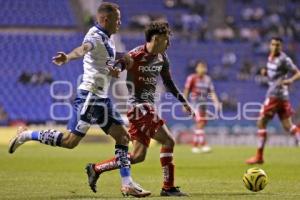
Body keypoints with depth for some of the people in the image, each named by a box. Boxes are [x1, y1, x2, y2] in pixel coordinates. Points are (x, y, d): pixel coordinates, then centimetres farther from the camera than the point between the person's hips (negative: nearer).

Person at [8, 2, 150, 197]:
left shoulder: (107, 39, 14)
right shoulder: (95, 35, -15)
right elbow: (84, 48, -39)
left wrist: (113, 71, 10)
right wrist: (67, 57, -60)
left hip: (102, 98, 9)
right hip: (89, 96, -9)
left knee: (123, 136, 6)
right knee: (71, 141, -9)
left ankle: (128, 184, 9)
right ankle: (26, 135, 7)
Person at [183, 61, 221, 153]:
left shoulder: (207, 79, 12)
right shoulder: (192, 78, -3)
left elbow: (212, 92, 9)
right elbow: (186, 91, 0)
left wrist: (216, 102, -5)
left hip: (204, 104, 6)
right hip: (195, 103, -6)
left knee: (202, 123, 7)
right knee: (200, 123, -16)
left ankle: (195, 146, 17)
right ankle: (203, 145, -24)